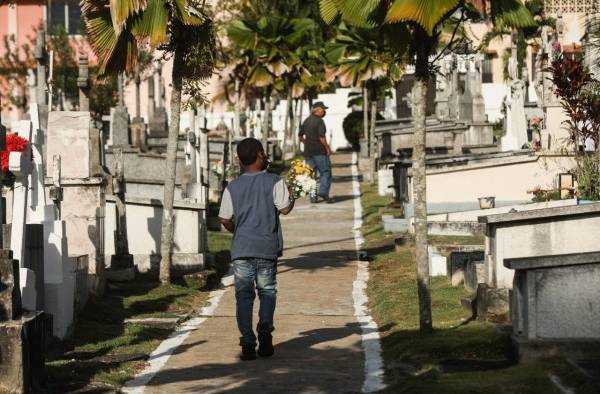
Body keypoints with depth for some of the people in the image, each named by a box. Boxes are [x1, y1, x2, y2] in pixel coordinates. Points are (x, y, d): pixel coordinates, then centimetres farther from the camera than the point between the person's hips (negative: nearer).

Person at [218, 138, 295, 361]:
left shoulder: (232, 188, 1)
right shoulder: (274, 182, -7)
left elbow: (225, 220, 1)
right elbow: (285, 209, -9)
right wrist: (292, 198, 12)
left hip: (241, 250, 1)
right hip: (267, 248, -1)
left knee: (244, 295, 5)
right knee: (267, 291, 13)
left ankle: (247, 344, -1)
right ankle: (265, 330, -9)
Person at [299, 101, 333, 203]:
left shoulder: (307, 121, 12)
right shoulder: (319, 121, -11)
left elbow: (300, 136, 17)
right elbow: (322, 137, -18)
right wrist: (328, 148, -8)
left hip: (308, 152, 7)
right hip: (319, 151, -7)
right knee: (325, 172, 0)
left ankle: (313, 196, 5)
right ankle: (323, 192, -15)